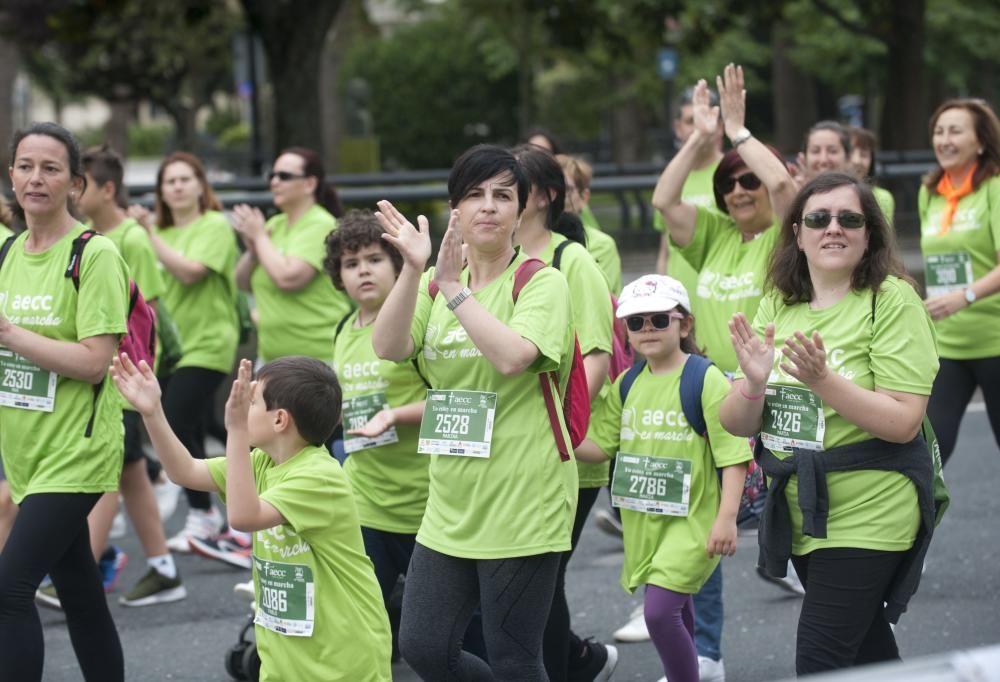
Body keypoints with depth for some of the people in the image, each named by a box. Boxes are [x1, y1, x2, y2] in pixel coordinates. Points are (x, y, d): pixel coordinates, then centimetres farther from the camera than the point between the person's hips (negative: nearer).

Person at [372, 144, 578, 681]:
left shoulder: (541, 282, -7)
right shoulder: (438, 282, 10)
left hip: (523, 502, -6)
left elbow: (511, 356, -25)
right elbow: (388, 348, -7)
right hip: (452, 504, 6)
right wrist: (413, 270, -19)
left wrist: (454, 289, -21)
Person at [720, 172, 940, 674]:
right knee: (867, 653, 19)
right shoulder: (776, 306, 4)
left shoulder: (893, 301, -13)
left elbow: (904, 422, -19)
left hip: (868, 515, -6)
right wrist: (754, 383, -19)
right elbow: (737, 425, 2)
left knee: (819, 662, -11)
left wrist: (822, 380, -30)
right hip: (800, 513, 6)